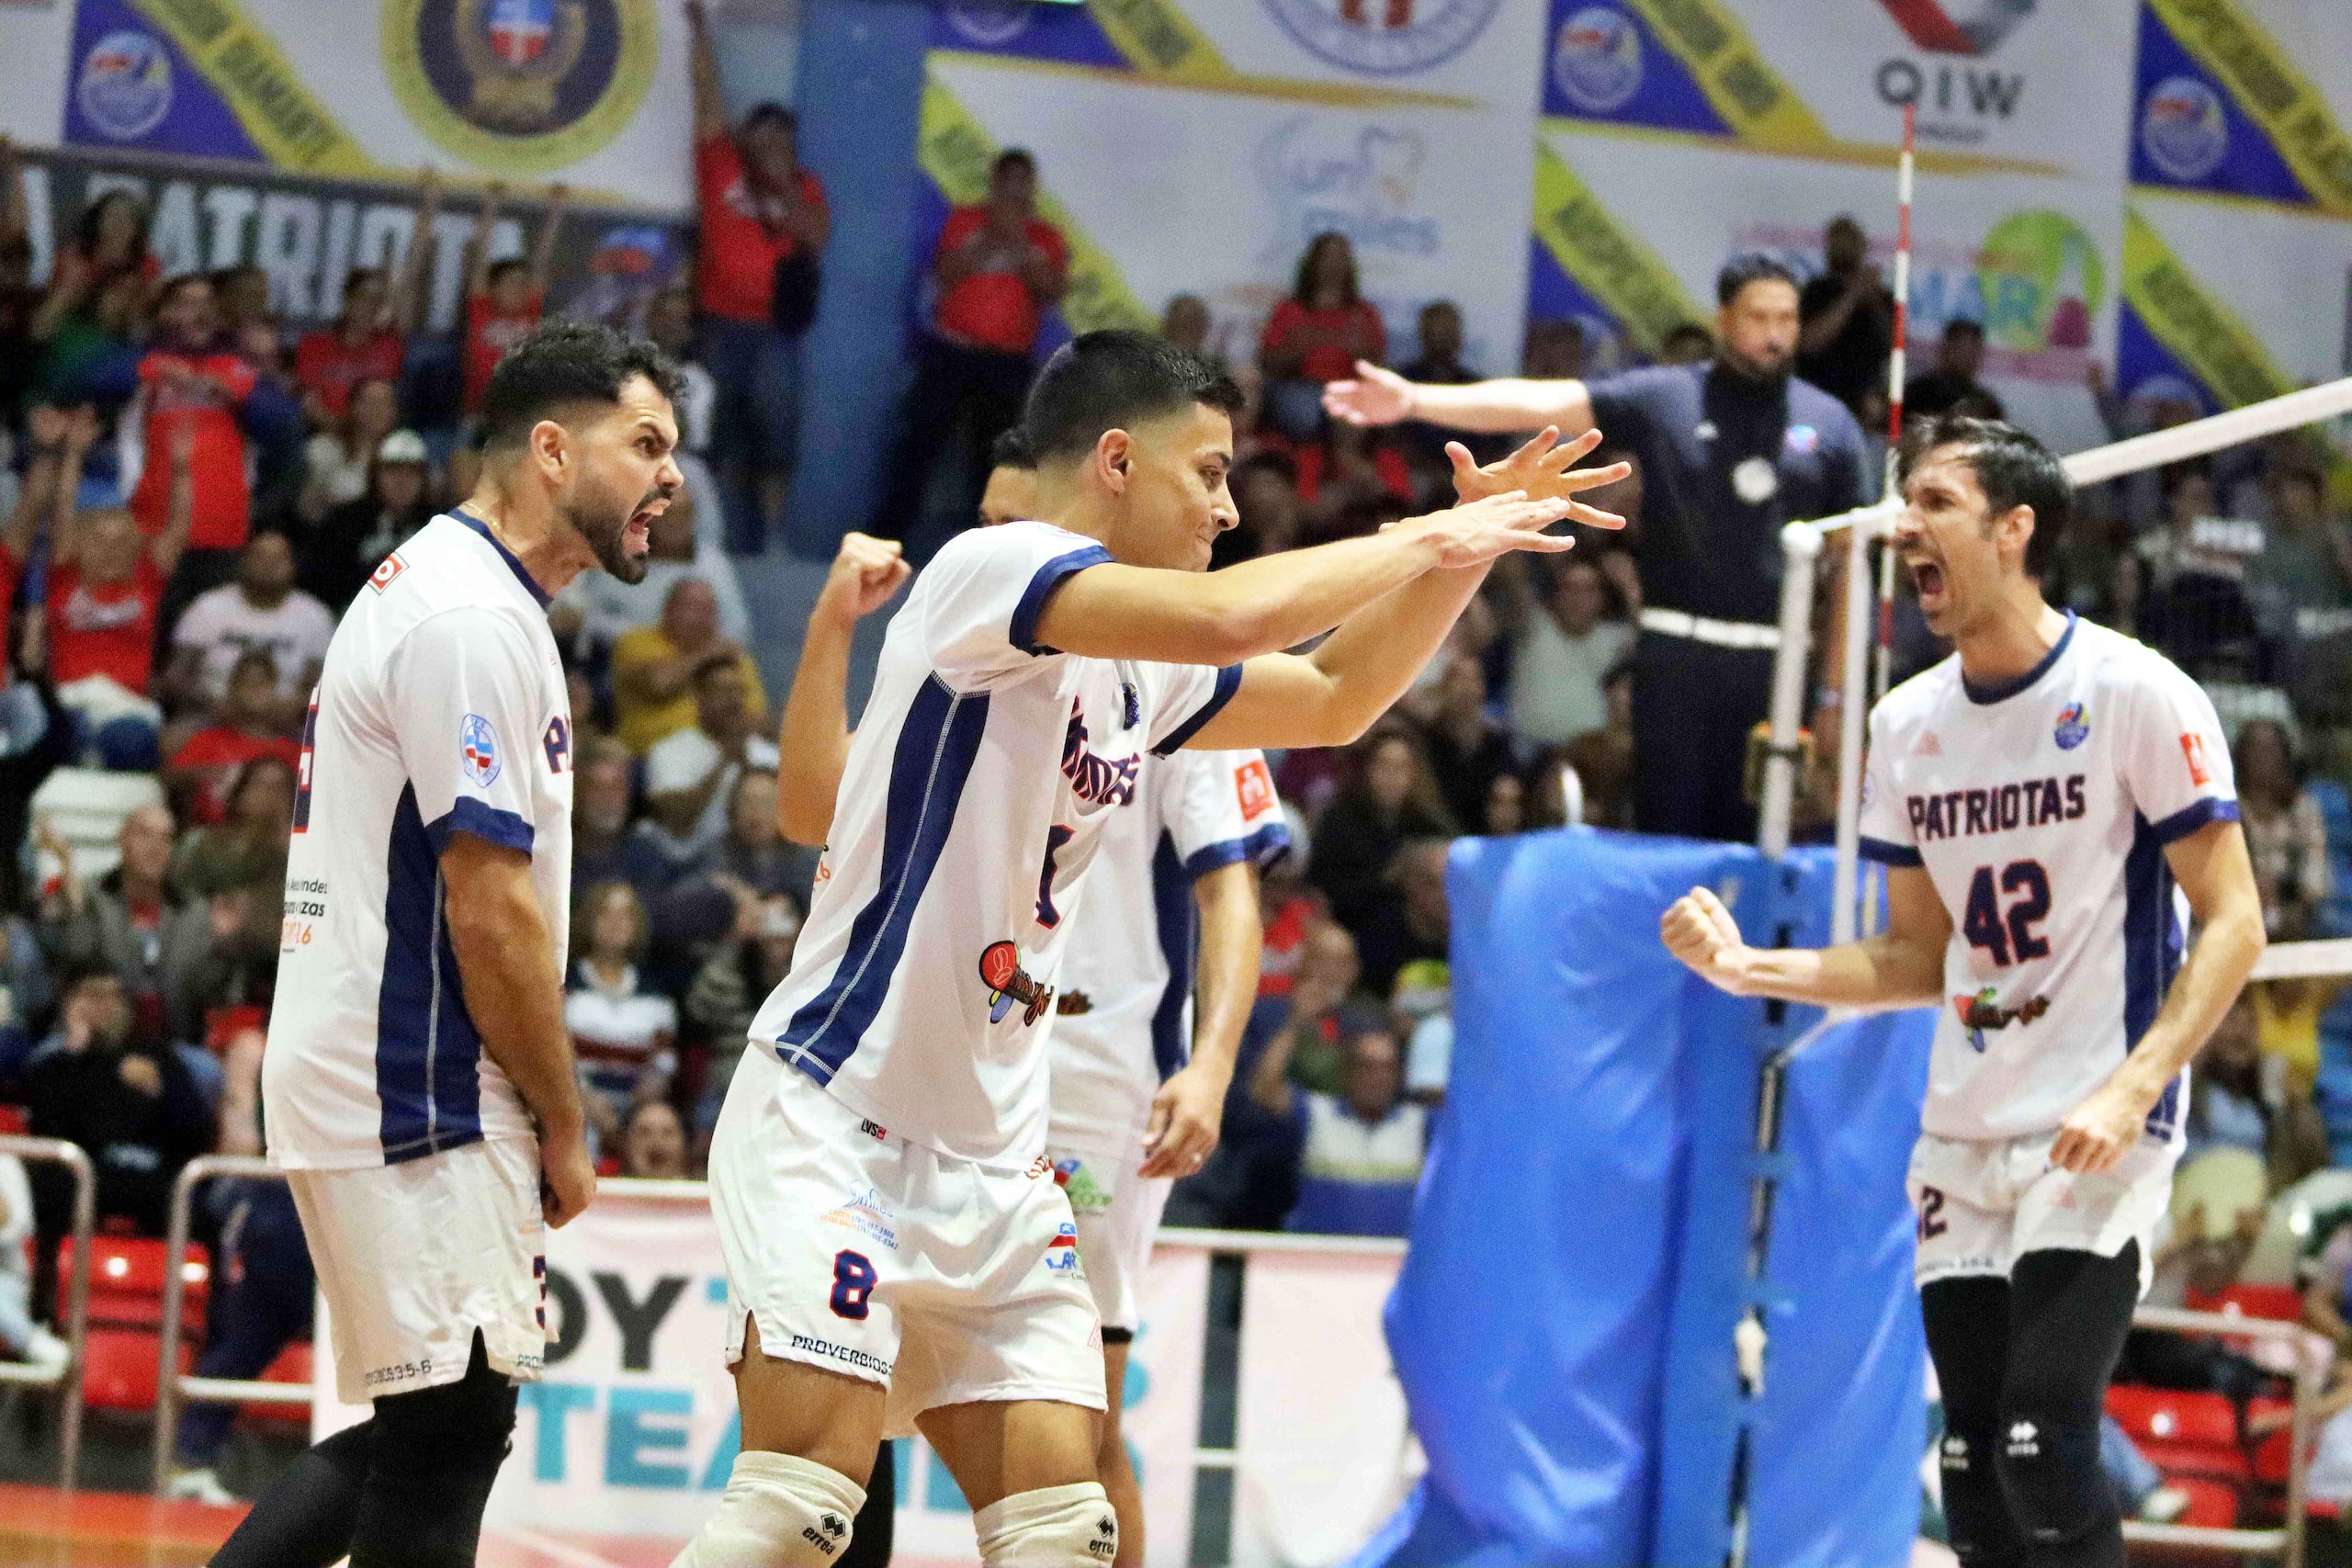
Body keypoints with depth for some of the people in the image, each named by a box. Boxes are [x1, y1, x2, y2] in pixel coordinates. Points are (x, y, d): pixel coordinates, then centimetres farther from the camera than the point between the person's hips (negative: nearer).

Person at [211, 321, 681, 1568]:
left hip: (362, 1078, 10)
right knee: (451, 1431, -8)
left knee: (435, 1429, 14)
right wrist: (563, 1126, -10)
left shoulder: (428, 588, 19)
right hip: (417, 1091, -10)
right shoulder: (476, 618, -15)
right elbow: (490, 910, -18)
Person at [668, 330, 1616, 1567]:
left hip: (990, 1161, 9)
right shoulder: (988, 570, -12)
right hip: (832, 1123, -9)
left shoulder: (1142, 676, 14)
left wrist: (1469, 540, 15)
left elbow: (1335, 699, 28)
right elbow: (1227, 617, -27)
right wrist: (1425, 539, -13)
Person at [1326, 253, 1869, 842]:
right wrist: (1413, 400, -19)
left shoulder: (1829, 422, 8)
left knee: (1747, 838, 3)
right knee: (1666, 831, 1)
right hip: (1678, 652, -1)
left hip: (1777, 661, 1)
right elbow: (1540, 405, -6)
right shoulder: (1663, 397, 3)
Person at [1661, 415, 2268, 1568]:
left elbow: (2232, 924, -10)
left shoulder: (2133, 694, -9)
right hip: (1963, 1146, 6)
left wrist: (2133, 1087, -22)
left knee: (2043, 1450, -19)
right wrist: (1749, 968, 1)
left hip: (2095, 1141, -6)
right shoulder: (1908, 724, 9)